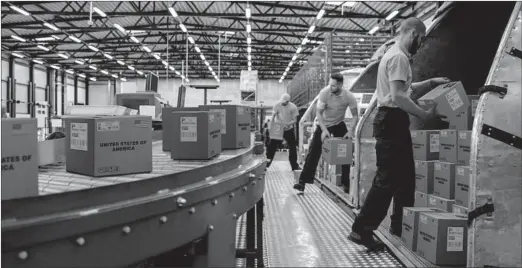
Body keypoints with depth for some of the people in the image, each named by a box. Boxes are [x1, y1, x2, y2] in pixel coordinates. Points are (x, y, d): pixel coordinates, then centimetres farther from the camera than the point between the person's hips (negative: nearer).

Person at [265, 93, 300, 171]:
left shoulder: (293, 107, -12)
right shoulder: (277, 105, -11)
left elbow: (295, 120, -10)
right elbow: (273, 116, -10)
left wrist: (289, 124, -30)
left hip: (288, 130, 1)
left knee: (293, 148, 4)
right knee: (271, 147, -3)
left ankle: (294, 166, 17)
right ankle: (266, 164, 7)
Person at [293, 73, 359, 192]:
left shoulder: (349, 97, -21)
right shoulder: (324, 92, -24)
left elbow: (355, 116, -12)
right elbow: (318, 112, -22)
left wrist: (351, 131, -26)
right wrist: (324, 129, -32)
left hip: (339, 124, 1)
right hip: (323, 124, -1)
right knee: (313, 152, -8)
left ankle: (347, 183, 8)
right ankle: (303, 181, -7)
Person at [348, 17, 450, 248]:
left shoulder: (395, 54, 20)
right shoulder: (399, 57, -14)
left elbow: (405, 88, 30)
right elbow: (397, 96, -23)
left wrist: (431, 83, 22)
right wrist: (423, 114, -14)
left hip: (393, 121, 11)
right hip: (392, 121, -11)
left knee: (405, 176, 16)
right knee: (387, 179, -9)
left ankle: (400, 226, 25)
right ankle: (362, 230, -5)